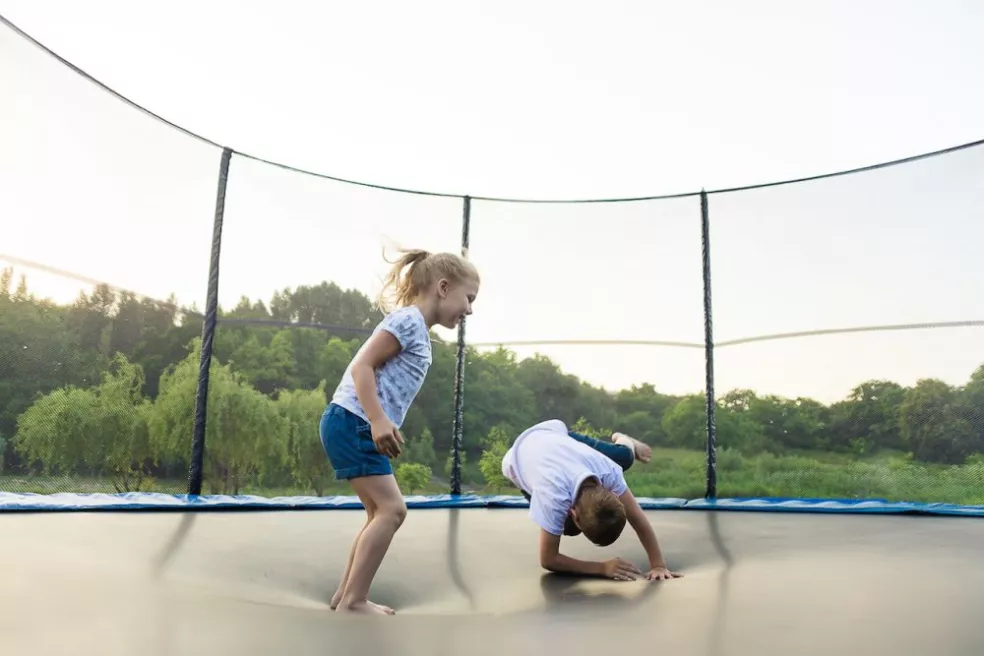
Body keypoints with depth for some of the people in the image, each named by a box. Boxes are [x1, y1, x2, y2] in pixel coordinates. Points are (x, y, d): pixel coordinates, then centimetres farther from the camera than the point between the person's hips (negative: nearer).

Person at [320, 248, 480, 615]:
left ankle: (346, 596, 19)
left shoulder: (418, 331, 18)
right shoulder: (409, 320, -11)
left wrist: (380, 425, 19)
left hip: (358, 428, 10)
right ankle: (353, 601, -4)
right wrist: (378, 421, -27)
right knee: (391, 509, -10)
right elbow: (361, 366, -20)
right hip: (352, 423, -10)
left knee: (382, 512, 12)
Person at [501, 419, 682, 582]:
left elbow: (639, 519, -31)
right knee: (569, 527, 5)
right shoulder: (553, 496, -49)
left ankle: (622, 440, 48)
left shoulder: (608, 470, -39)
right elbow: (548, 560, -39)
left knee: (624, 457, 11)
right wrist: (603, 568, -45)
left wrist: (659, 564, -38)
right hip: (518, 457, -2)